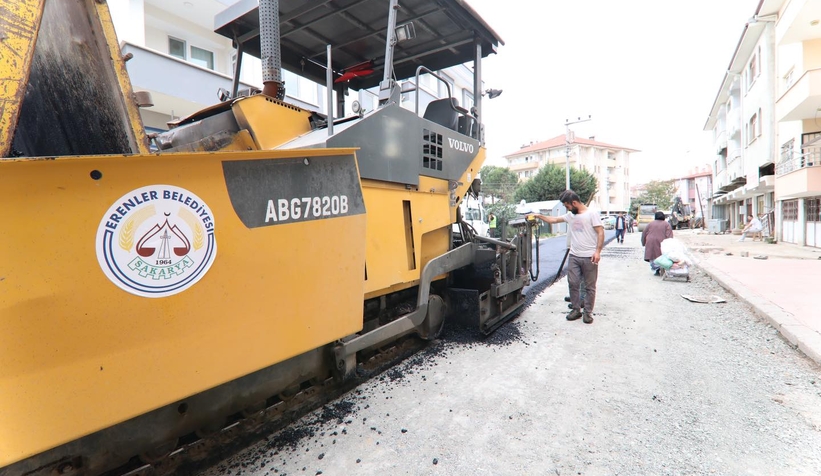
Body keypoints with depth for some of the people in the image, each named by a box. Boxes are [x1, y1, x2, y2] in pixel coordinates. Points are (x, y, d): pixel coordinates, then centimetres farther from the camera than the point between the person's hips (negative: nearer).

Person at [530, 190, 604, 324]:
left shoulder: (592, 214, -6)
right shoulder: (570, 215, 12)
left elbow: (600, 233, -10)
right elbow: (554, 220, 23)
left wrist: (597, 251, -18)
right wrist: (538, 216, 19)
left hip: (589, 257, -6)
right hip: (573, 256, 6)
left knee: (590, 286, 5)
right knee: (573, 283, 7)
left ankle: (588, 312, 15)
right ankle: (576, 309, 20)